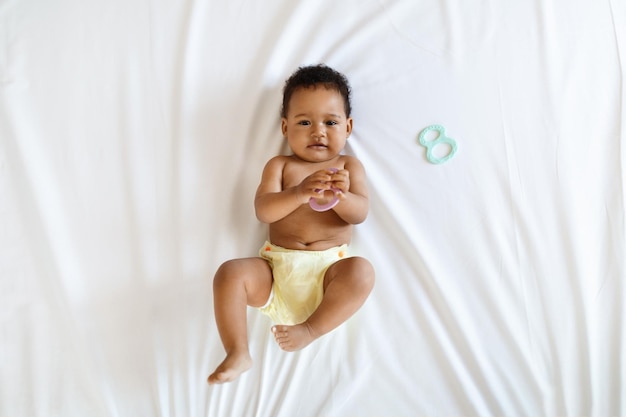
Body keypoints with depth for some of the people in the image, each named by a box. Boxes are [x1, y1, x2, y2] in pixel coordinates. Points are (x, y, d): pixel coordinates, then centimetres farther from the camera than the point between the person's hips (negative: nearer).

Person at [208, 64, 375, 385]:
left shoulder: (348, 166, 11)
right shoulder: (280, 165, 10)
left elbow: (360, 213, -3)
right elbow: (263, 210, -7)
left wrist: (340, 197, -26)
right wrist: (299, 193, -26)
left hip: (329, 268, 0)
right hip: (276, 268, 1)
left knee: (362, 271, -30)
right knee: (230, 272, -22)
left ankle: (309, 330, -21)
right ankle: (238, 354, -17)